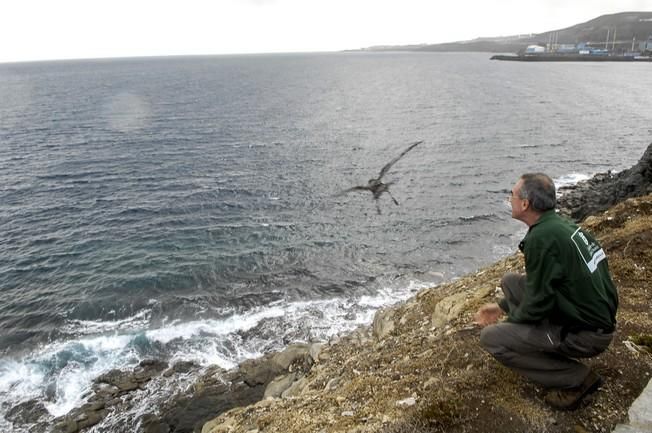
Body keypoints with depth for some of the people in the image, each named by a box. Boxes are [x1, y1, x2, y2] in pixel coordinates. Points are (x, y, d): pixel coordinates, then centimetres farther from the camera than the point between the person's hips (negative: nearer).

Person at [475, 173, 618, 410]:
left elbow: (538, 302, -22)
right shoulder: (558, 224, 5)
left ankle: (576, 378, -3)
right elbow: (539, 283, 17)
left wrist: (509, 320, -2)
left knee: (490, 338, -11)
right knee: (510, 281, 13)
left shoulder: (542, 238, -26)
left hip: (587, 334, -9)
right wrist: (501, 306, 17)